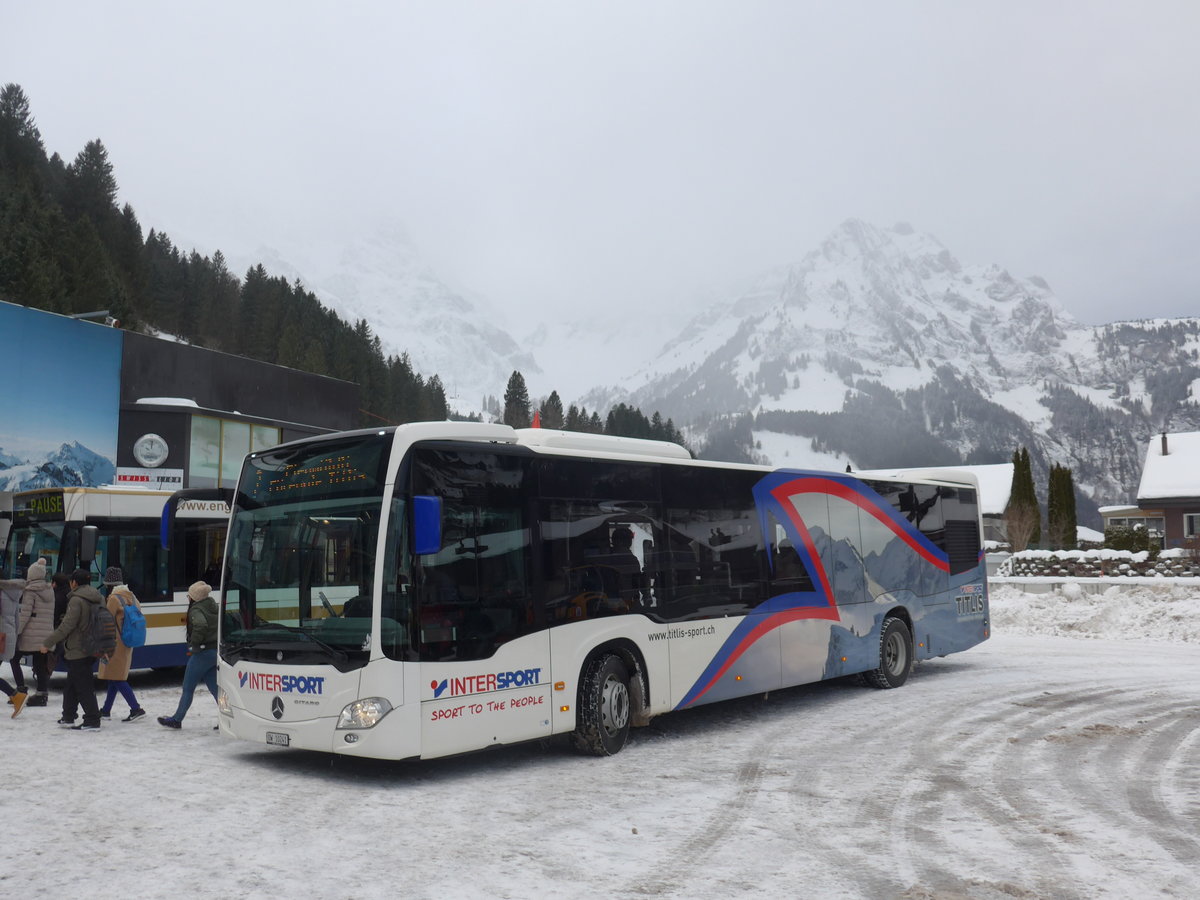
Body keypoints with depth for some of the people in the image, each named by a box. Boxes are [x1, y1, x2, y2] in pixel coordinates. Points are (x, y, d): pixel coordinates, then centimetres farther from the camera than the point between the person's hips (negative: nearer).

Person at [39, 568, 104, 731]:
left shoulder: (76, 600, -17)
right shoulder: (96, 600, 9)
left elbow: (66, 626, -21)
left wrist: (47, 643, -14)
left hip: (77, 651, -9)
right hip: (90, 649, 9)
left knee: (83, 687, -4)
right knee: (72, 685, 20)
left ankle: (92, 721, -3)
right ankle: (68, 717, 29)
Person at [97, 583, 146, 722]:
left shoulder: (114, 599, -13)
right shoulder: (132, 598, 9)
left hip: (116, 644, -8)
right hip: (127, 645, 8)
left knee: (116, 679, -5)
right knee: (116, 678, 15)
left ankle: (136, 709, -12)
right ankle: (106, 710, 22)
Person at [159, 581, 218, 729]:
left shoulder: (196, 610, -13)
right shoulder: (214, 608, 12)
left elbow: (201, 625, -32)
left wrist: (193, 644, -22)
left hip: (203, 652, -8)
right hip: (216, 651, 8)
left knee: (188, 688, 6)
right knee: (214, 687, 10)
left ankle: (177, 719, 17)